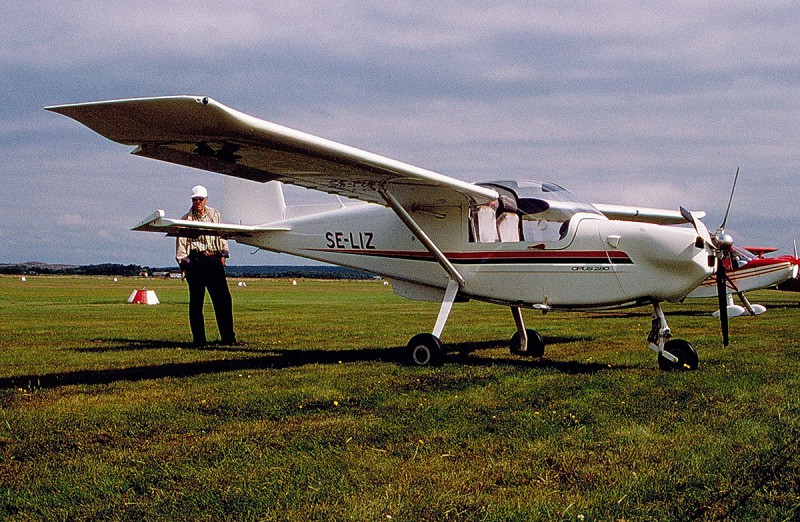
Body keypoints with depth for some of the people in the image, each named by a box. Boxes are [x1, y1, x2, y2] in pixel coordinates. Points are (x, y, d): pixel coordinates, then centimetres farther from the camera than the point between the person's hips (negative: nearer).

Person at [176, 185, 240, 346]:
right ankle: (199, 340, 5)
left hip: (214, 260, 3)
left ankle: (228, 337, 5)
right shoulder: (186, 220, 4)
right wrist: (184, 264, -6)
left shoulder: (214, 214, 14)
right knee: (196, 302, 0)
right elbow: (181, 244, 2)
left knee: (223, 299, -1)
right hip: (196, 261, -3)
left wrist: (223, 254, 11)